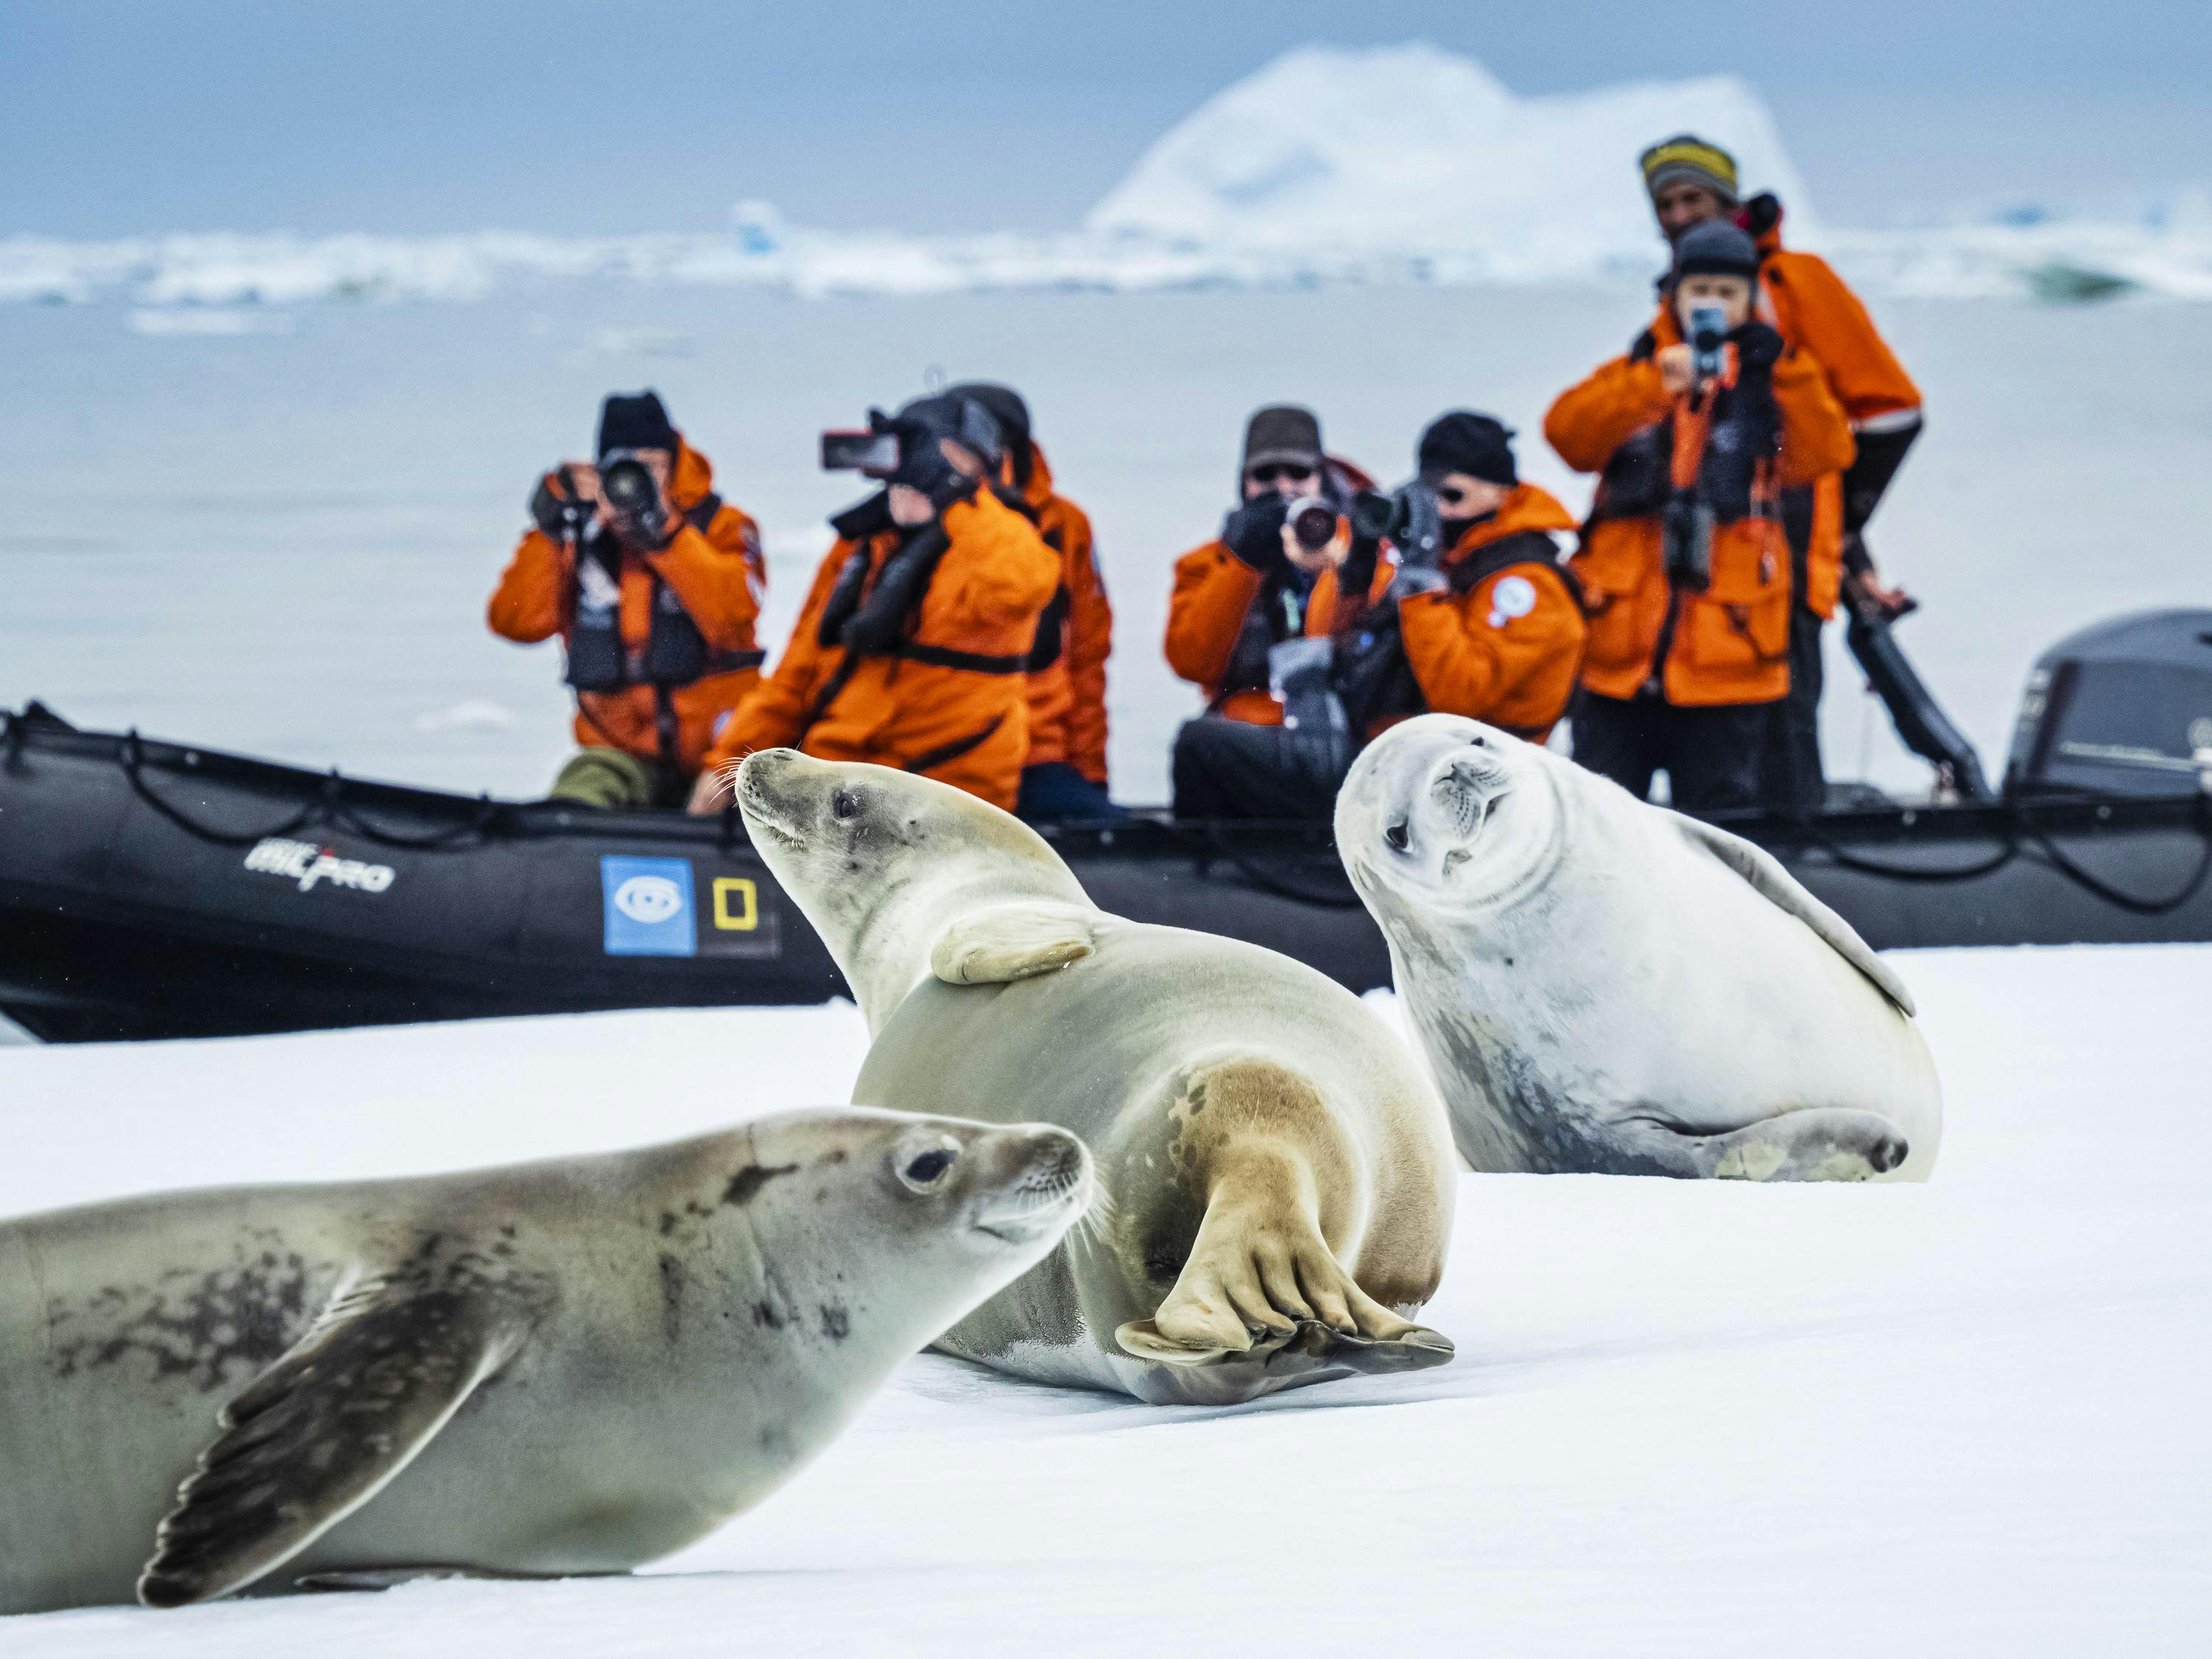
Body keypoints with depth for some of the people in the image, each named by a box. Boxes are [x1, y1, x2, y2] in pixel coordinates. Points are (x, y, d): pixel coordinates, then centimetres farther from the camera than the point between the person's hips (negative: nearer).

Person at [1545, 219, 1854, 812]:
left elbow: (1826, 453, -8)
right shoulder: (1633, 377, 10)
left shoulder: (1772, 389, 8)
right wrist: (1655, 382, -23)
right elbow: (1568, 433, -10)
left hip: (1727, 658, -1)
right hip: (1620, 651, 1)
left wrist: (1786, 369, -18)